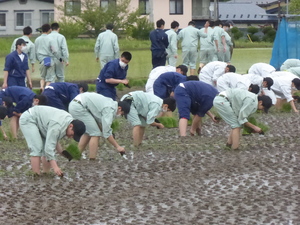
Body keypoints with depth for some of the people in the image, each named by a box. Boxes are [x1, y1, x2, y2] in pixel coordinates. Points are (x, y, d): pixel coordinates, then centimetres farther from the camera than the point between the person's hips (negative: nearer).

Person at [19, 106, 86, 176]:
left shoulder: (69, 119, -5)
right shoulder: (57, 126, -34)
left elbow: (53, 140, 4)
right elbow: (49, 147, -36)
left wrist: (62, 152, -8)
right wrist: (55, 167, -39)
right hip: (28, 120, -10)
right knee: (37, 149, -20)